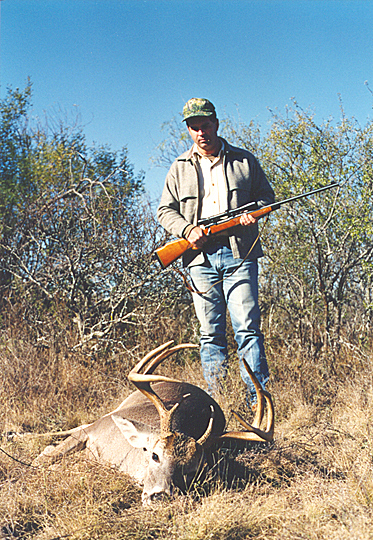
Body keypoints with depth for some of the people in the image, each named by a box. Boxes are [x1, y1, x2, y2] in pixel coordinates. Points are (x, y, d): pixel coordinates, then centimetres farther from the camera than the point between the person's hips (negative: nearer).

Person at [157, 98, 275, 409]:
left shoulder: (244, 161, 14)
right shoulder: (180, 168, 17)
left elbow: (268, 196, 16)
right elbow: (165, 211, 15)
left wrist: (254, 211, -7)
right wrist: (187, 229, -5)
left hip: (239, 254, -1)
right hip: (201, 257, 2)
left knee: (247, 328, -9)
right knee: (210, 333, 2)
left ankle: (259, 401, -5)